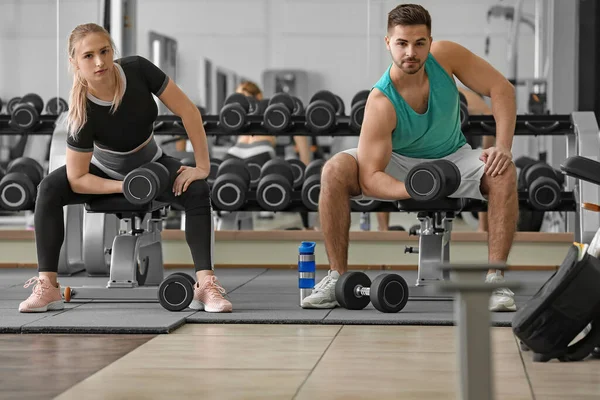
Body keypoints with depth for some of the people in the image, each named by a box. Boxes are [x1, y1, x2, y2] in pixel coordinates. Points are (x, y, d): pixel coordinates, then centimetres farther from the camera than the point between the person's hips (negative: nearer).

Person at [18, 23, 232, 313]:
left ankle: (206, 285, -30)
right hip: (104, 172, -1)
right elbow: (77, 179, -25)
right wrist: (125, 187, -33)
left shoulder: (137, 70, -29)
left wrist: (202, 166, -22)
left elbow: (187, 111, -22)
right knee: (49, 190, -28)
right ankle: (47, 287, -26)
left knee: (198, 191, -28)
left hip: (150, 164, 2)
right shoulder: (82, 114, -33)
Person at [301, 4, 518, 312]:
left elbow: (501, 89, -15)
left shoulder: (445, 56, -23)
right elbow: (369, 177, -32)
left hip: (453, 159, 2)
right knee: (334, 171, -29)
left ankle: (494, 279, -25)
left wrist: (503, 147, -27)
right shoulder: (381, 103, -30)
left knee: (505, 173, -29)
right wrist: (411, 190, -51)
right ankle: (337, 277, -19)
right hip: (398, 164, -2)